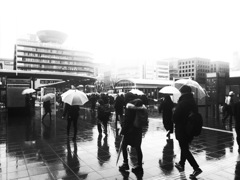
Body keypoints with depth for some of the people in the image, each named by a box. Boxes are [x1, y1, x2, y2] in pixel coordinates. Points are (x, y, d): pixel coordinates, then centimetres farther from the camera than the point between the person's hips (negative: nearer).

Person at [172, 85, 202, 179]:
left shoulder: (181, 103, -20)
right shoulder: (194, 103, 3)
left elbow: (175, 117, -19)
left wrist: (177, 122, 1)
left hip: (182, 130, -7)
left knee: (185, 150, 4)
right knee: (184, 147, 21)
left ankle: (196, 168, -1)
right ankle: (181, 164, 35)